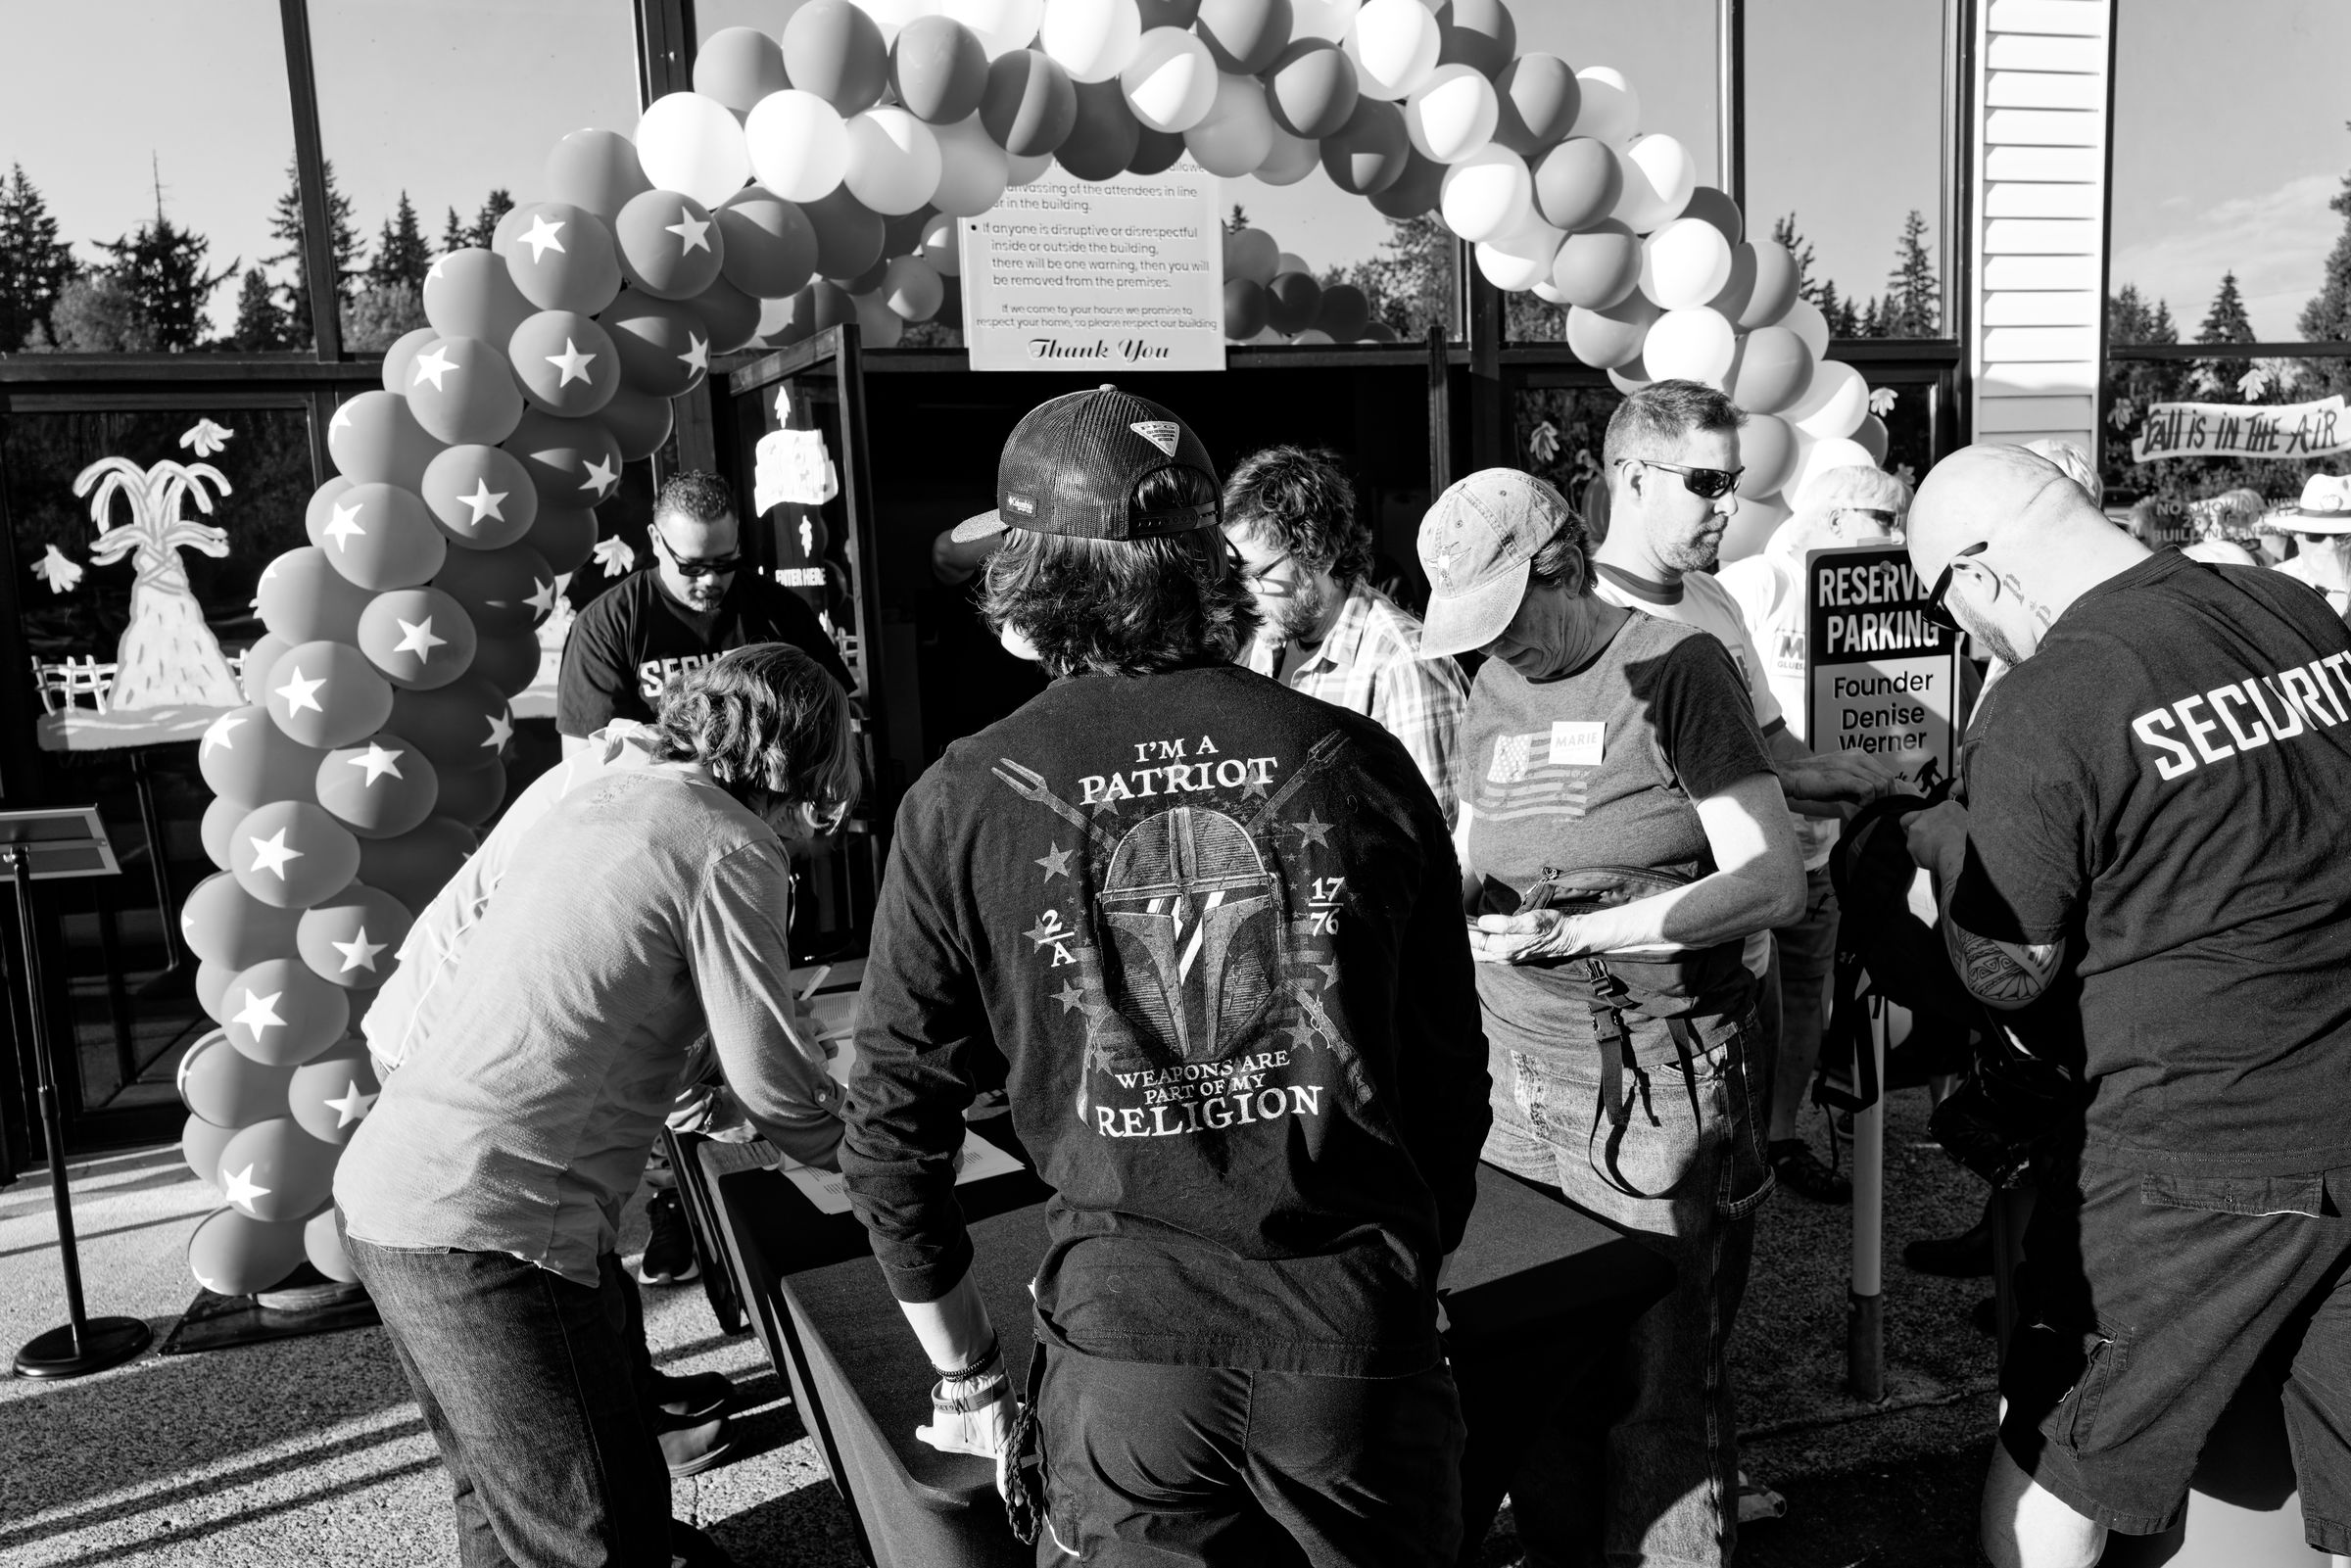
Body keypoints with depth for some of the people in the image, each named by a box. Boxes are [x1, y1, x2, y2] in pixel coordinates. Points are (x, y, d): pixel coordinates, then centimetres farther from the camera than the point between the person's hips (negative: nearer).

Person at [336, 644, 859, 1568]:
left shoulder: (575, 781, 11)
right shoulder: (726, 850, -12)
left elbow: (412, 987, 14)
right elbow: (779, 1089, -8)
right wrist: (856, 1145, 10)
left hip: (378, 1190, 9)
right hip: (488, 1237, -9)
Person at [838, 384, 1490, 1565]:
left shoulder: (963, 803, -6)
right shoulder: (1358, 763, -3)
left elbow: (892, 1125, -1)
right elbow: (1453, 1073, 4)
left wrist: (965, 1371, 12)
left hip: (1121, 1340, -2)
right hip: (1362, 1334, 2)